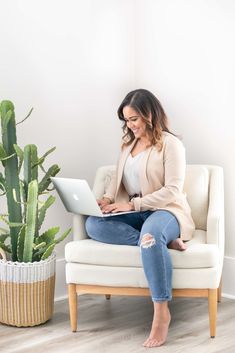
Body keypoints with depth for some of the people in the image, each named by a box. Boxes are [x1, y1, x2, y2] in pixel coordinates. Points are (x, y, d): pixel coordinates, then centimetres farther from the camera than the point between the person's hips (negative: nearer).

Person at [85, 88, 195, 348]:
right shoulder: (128, 144, 16)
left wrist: (132, 204, -20)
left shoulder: (170, 144, -6)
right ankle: (163, 242, -25)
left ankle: (161, 312, -34)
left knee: (151, 232, -43)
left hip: (166, 211, -6)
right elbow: (118, 178, 18)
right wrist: (108, 199, -5)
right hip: (134, 213, 7)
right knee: (93, 225, -24)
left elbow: (172, 190, -14)